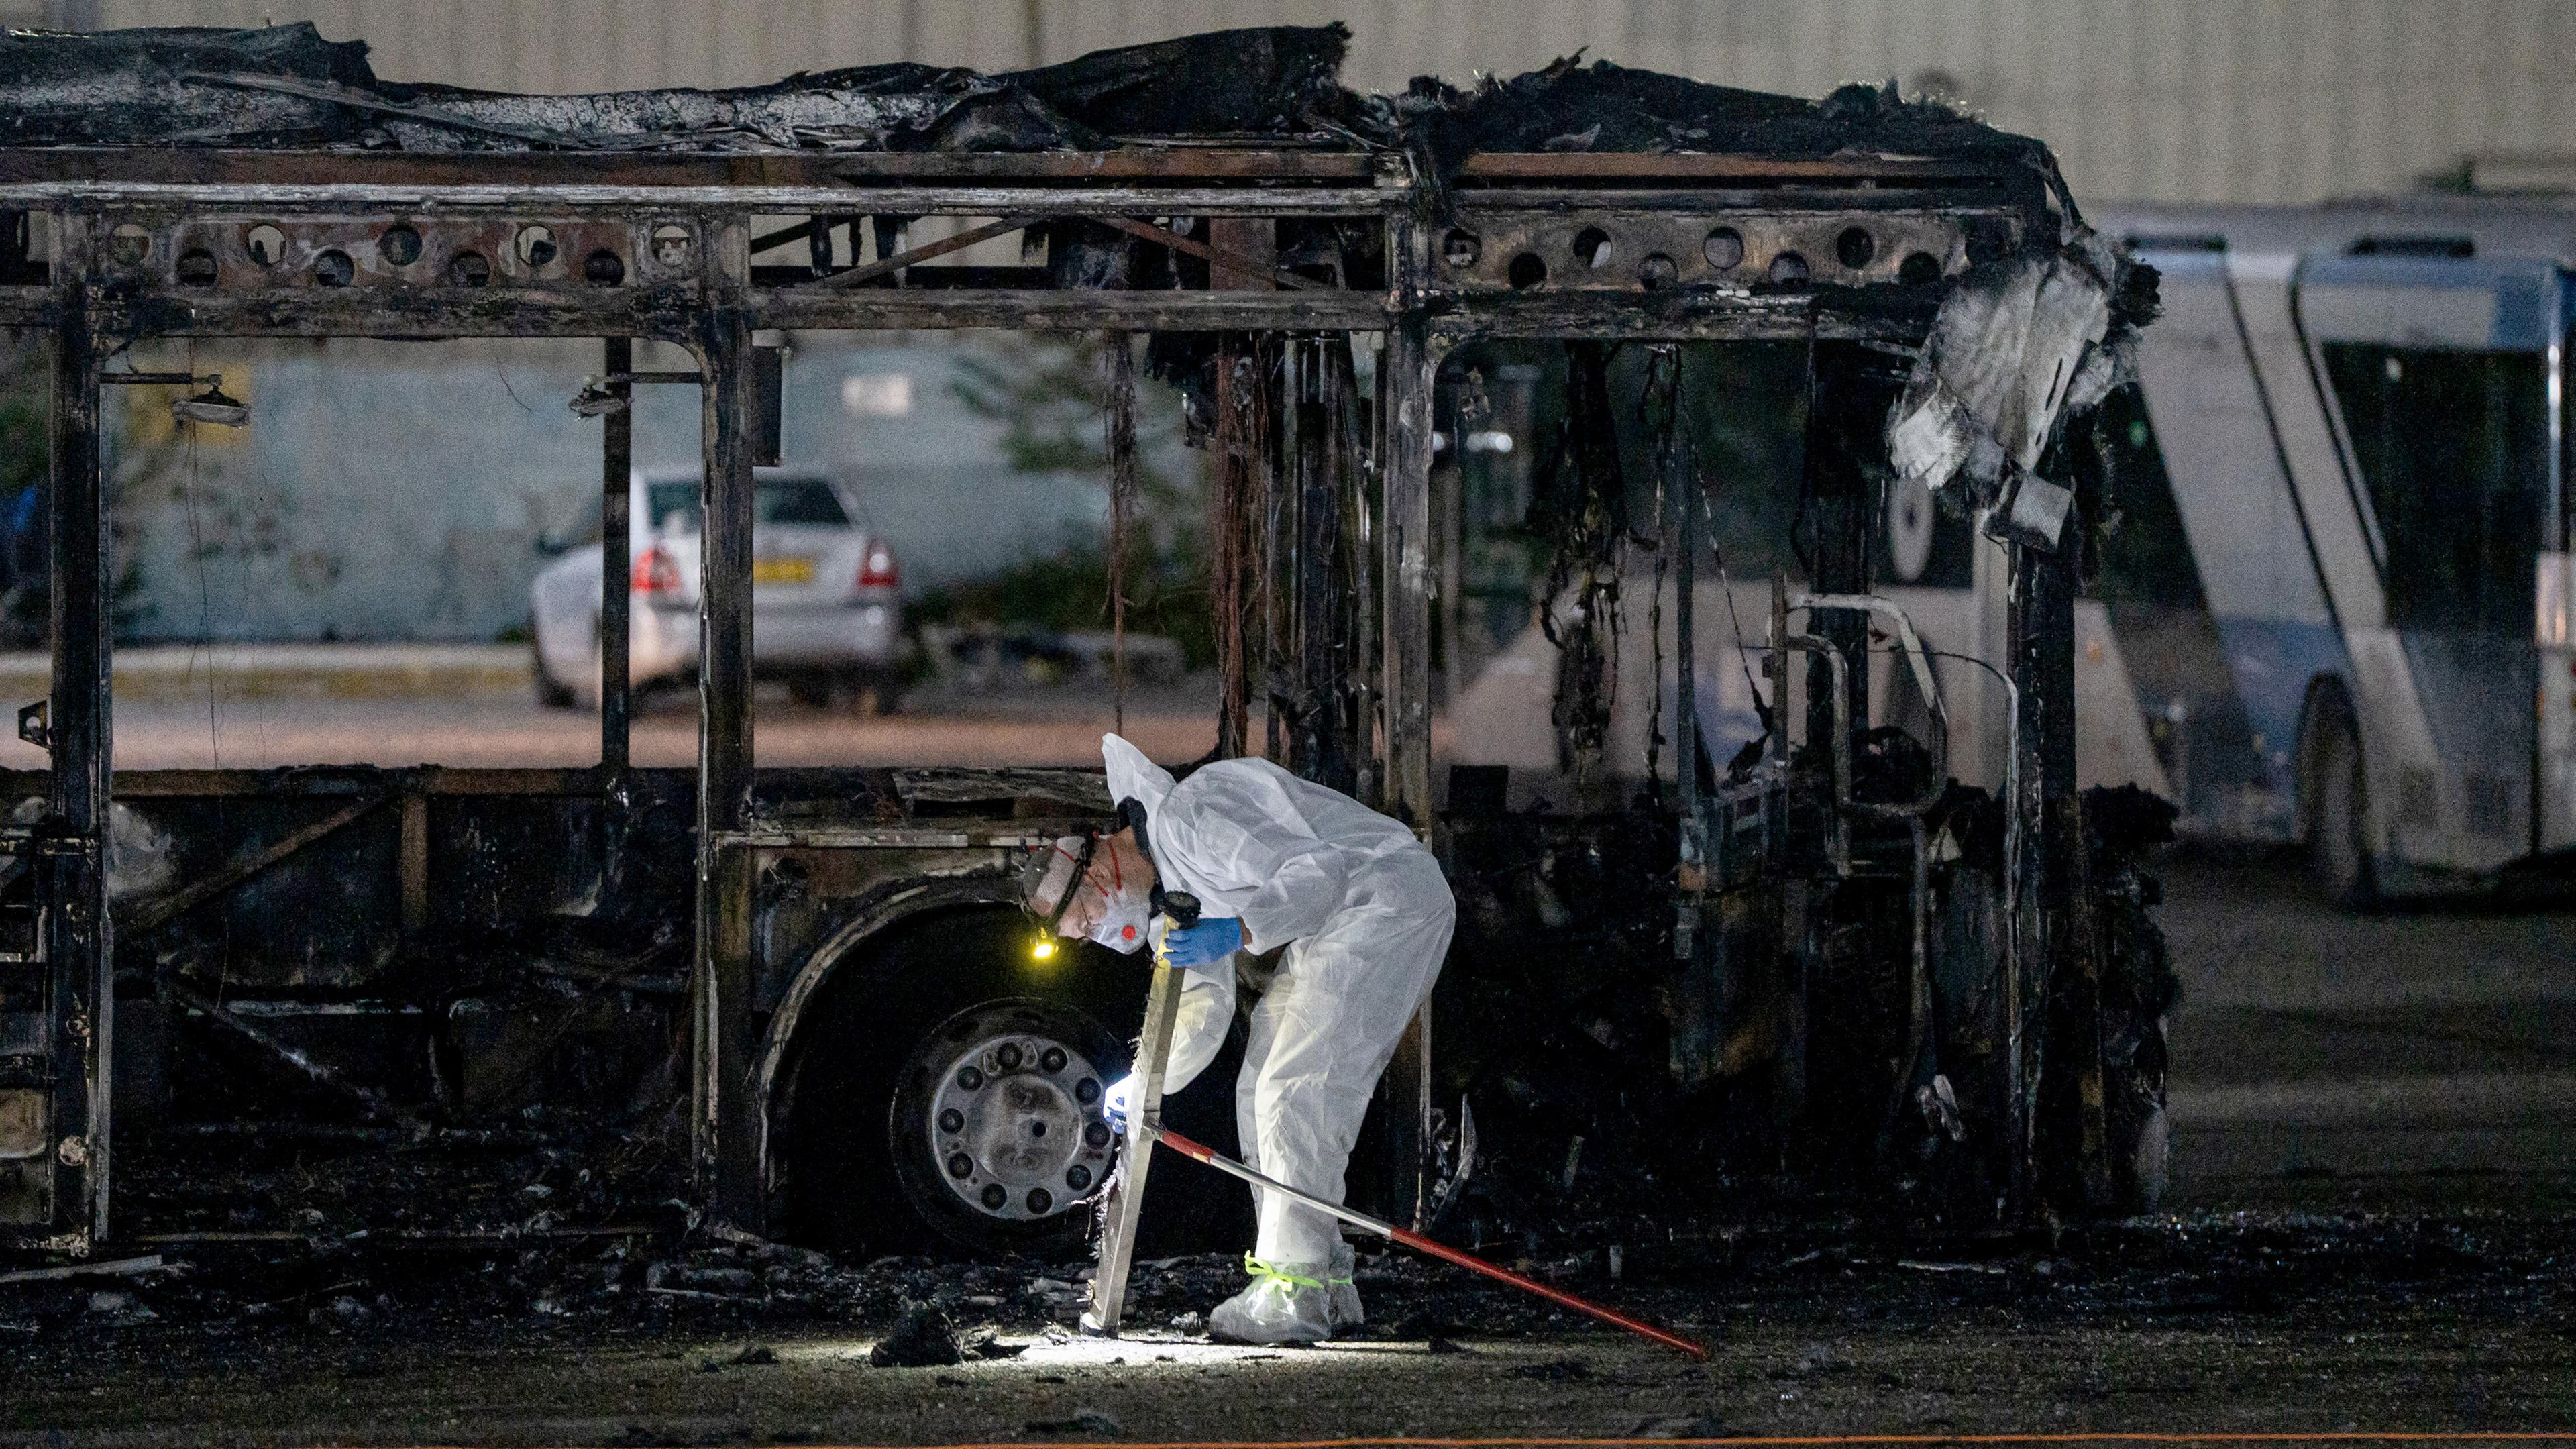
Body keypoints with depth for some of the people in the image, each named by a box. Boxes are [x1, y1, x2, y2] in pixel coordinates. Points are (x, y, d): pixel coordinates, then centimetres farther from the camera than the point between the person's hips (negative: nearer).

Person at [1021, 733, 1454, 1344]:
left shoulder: (1185, 817, -20)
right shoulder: (1168, 890, 13)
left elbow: (1319, 870, -25)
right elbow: (1205, 1011, 17)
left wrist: (1236, 932, -35)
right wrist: (1145, 1086, 4)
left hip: (1390, 896, -11)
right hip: (1335, 925, 11)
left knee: (1295, 1091, -16)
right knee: (1263, 1092, 11)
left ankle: (1292, 1298, -17)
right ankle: (1327, 1283, 12)